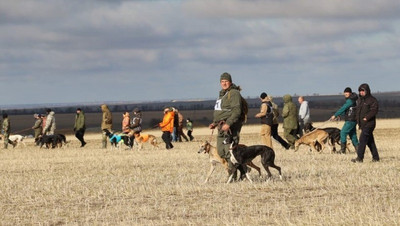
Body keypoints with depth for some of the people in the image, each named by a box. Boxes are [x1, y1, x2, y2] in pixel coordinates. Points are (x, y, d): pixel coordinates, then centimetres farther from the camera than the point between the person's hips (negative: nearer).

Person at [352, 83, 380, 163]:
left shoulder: (372, 100, -8)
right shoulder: (359, 100, 17)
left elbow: (374, 110, -17)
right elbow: (358, 110, 24)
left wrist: (367, 117, -24)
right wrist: (357, 118, 8)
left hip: (369, 124, -8)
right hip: (362, 124, 8)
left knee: (363, 139, -15)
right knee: (370, 141, 12)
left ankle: (359, 158, -18)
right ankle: (375, 157, 18)